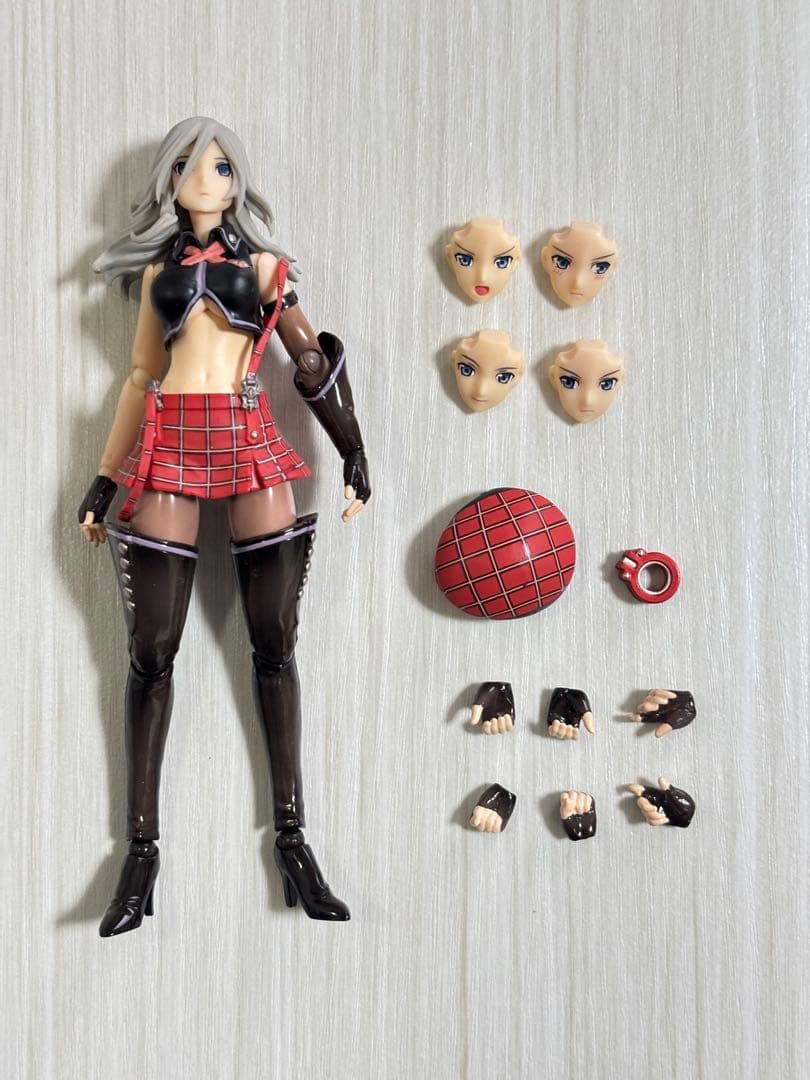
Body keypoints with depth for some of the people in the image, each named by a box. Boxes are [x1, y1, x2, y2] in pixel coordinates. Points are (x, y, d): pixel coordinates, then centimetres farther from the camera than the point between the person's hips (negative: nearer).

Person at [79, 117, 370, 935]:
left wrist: (354, 457, 2)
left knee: (274, 646, -2)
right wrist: (103, 480, 14)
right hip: (167, 446, 1)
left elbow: (313, 359, 10)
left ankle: (291, 838, 6)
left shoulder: (263, 264, 13)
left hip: (250, 443, -1)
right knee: (152, 653, -2)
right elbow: (140, 377, 17)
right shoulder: (157, 268, 18)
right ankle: (142, 848, 5)